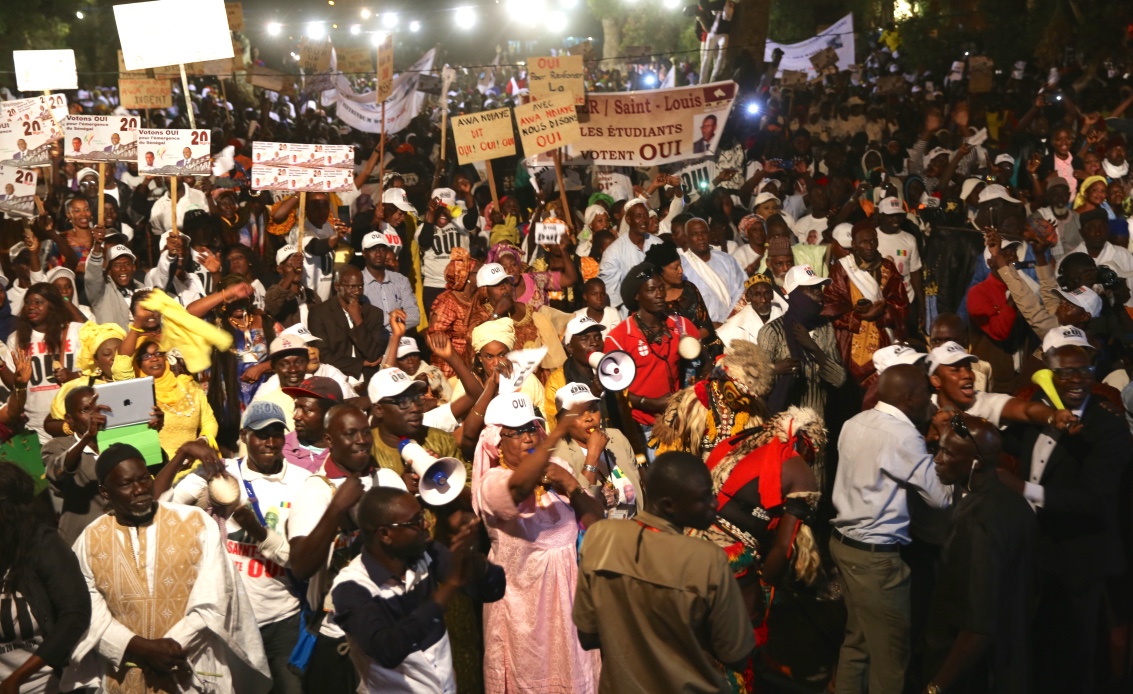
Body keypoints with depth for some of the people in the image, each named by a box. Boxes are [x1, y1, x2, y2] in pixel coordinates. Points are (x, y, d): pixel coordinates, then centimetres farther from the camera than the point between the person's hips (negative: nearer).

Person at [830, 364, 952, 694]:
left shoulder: (855, 424, 6)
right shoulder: (902, 434, -19)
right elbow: (942, 496, -15)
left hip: (845, 541, 9)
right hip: (877, 554, -9)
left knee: (858, 640, 19)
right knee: (890, 651, 3)